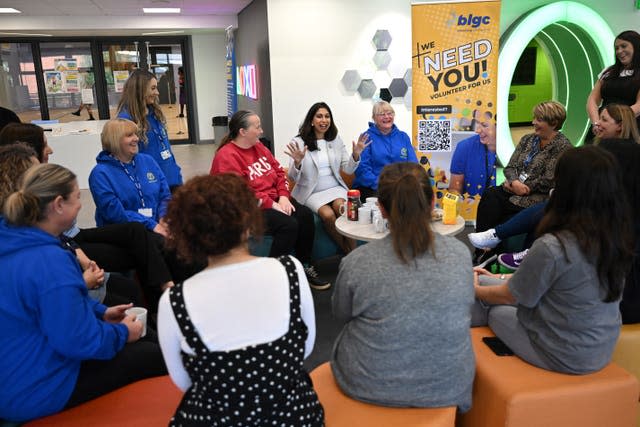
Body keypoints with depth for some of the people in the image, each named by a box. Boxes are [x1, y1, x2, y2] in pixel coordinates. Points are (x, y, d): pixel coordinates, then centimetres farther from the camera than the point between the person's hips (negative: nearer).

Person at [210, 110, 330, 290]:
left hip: (275, 199, 8)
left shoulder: (259, 147, 12)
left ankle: (305, 266, 0)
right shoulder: (226, 156, -14)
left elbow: (279, 172, 13)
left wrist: (283, 197, -5)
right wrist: (272, 205, -20)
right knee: (288, 224, -28)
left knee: (305, 214, -15)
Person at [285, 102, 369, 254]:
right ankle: (348, 253, -9)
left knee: (341, 206, -30)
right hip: (311, 192, -2)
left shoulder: (336, 140, 11)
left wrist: (356, 155, -10)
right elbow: (293, 177, -6)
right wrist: (297, 162, -27)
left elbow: (348, 169, 10)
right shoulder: (299, 142, -2)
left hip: (334, 188, 3)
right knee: (328, 214, -30)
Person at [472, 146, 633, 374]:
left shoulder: (552, 248, -30)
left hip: (564, 357, -6)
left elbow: (510, 296, -14)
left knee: (495, 311, 18)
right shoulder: (618, 237, -8)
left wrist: (476, 290, 6)